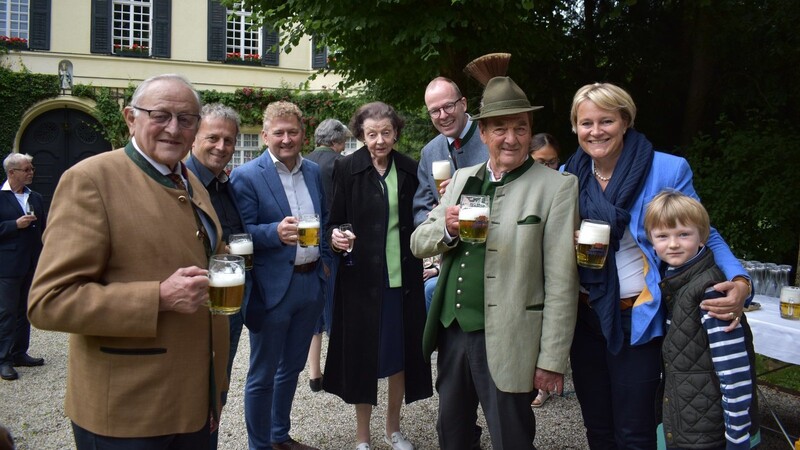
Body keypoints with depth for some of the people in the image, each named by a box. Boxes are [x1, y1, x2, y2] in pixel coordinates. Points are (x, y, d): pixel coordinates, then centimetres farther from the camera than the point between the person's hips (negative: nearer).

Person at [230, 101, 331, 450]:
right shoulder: (246, 176, -11)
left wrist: (324, 260, 10)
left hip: (311, 283, 6)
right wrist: (276, 232, -31)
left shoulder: (314, 172, 8)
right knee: (263, 375, 8)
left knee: (291, 367, 20)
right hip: (272, 287, -6)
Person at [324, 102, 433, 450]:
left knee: (401, 350, 11)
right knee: (362, 353, 6)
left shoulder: (410, 169, 3)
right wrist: (335, 237, -23)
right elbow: (334, 222, -3)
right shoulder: (347, 168, -4)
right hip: (361, 275, -2)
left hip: (403, 276, 3)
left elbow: (419, 222, 8)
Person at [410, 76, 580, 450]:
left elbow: (561, 281, -11)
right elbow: (417, 244, 9)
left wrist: (551, 361, -12)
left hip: (505, 342, -5)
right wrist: (447, 229, -13)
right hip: (451, 330, 6)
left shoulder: (556, 187, -9)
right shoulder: (462, 178, 9)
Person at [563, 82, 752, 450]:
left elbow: (703, 236, -3)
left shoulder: (668, 170, -11)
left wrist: (739, 281, -21)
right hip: (585, 316, 4)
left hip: (638, 319, -4)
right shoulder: (568, 175, 1)